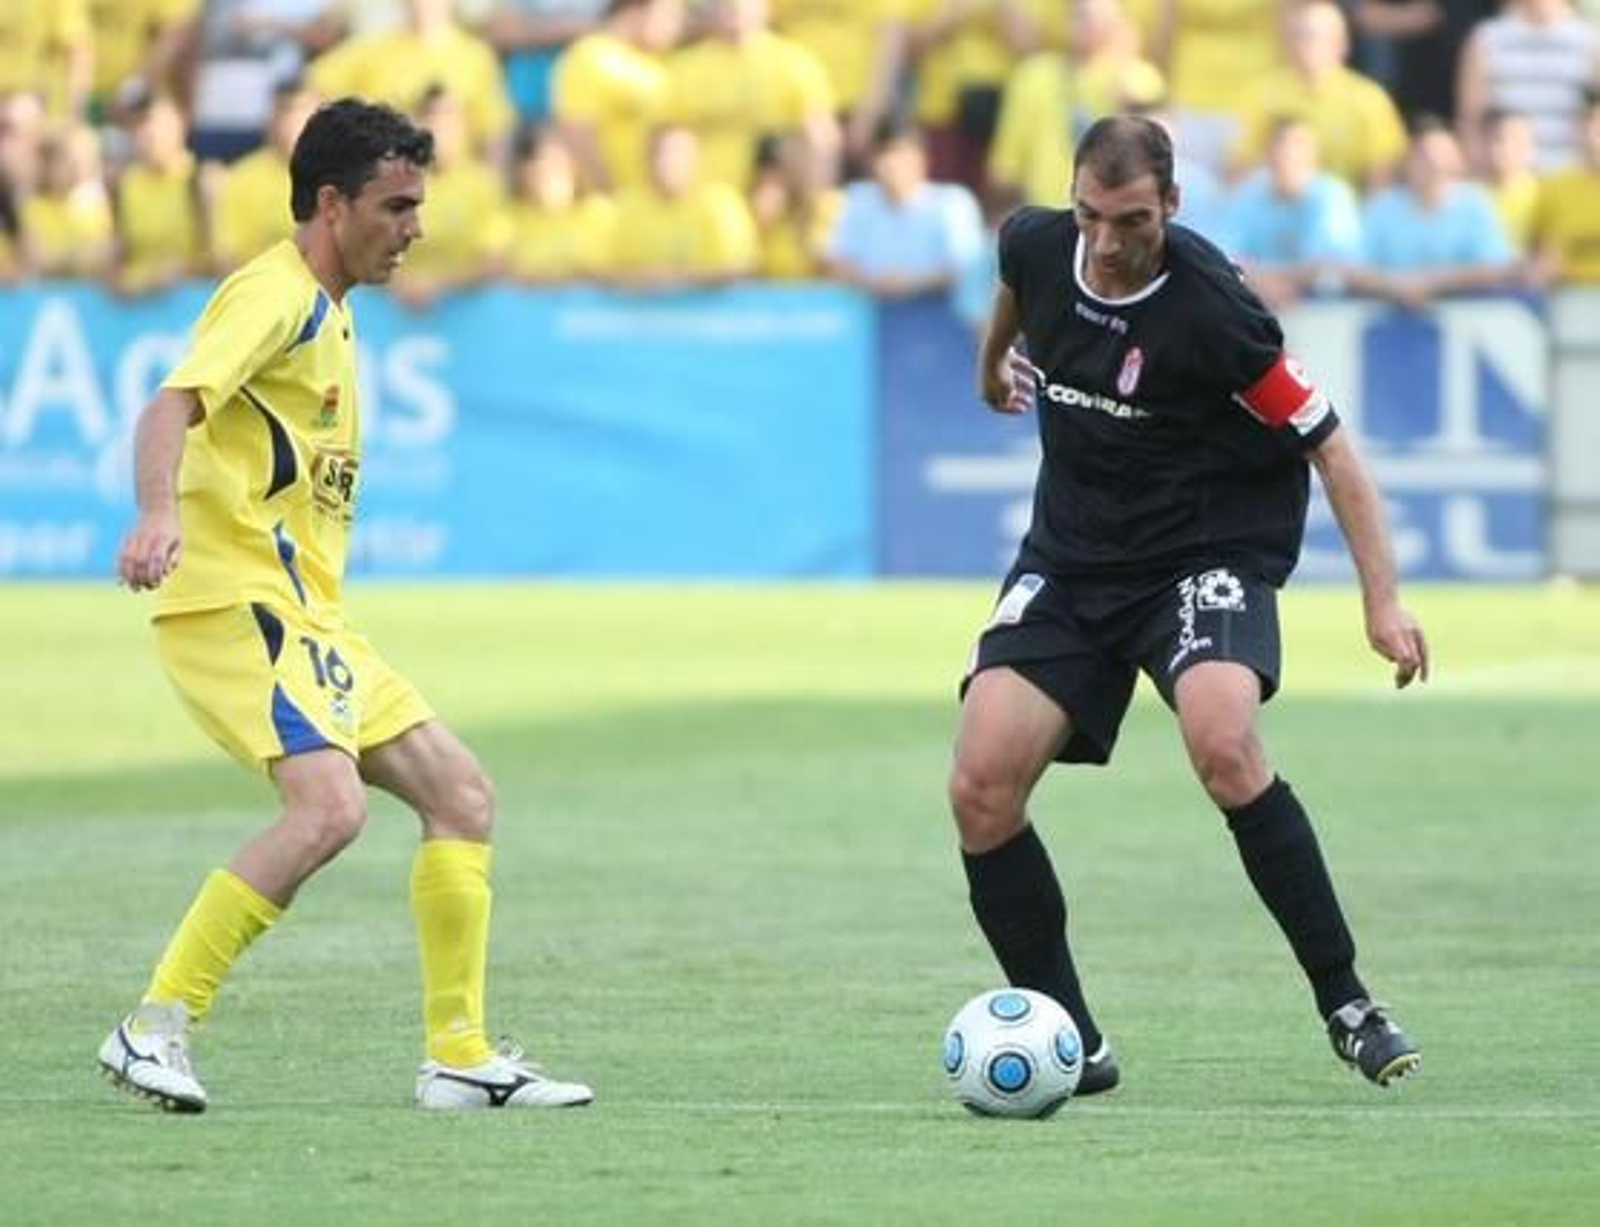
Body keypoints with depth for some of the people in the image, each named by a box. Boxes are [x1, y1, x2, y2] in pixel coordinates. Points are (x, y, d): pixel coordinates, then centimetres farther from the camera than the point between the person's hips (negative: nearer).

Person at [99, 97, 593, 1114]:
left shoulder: (328, 312, 19)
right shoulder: (275, 295, -11)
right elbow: (172, 408, -28)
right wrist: (160, 513, -45)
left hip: (303, 612, 10)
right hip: (233, 600, -10)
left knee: (462, 796, 9)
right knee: (332, 806, -27)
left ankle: (461, 1057, 12)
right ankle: (156, 1027, -22)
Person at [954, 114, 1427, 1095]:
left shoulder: (1212, 309, -22)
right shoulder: (1036, 245, -7)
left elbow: (1329, 447, -15)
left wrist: (1382, 599, -21)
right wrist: (995, 357, 41)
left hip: (1208, 553, -5)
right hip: (1068, 560, 5)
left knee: (1224, 746, -33)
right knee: (981, 790, -12)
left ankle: (1346, 1004, -20)